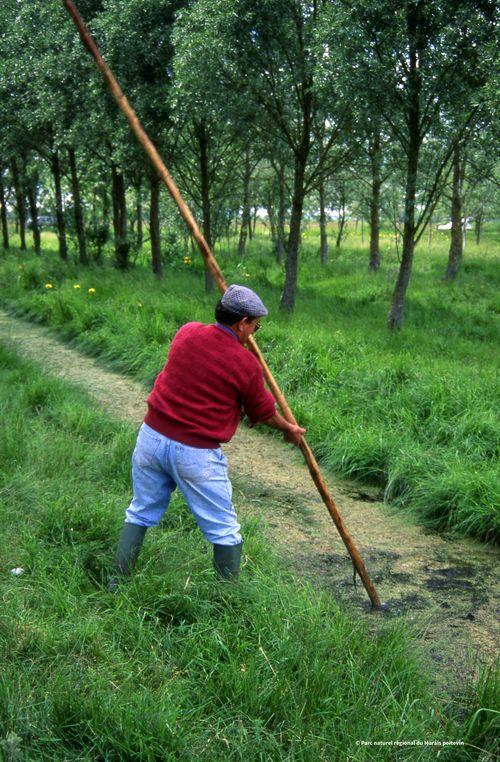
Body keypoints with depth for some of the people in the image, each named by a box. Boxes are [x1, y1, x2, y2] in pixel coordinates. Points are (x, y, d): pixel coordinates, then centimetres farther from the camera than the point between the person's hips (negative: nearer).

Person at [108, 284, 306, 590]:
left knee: (140, 514, 22)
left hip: (152, 436, 5)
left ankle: (117, 585, 31)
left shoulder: (187, 333, 1)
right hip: (196, 454, -5)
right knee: (225, 532, 10)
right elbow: (263, 412, 5)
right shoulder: (246, 363, -11)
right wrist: (289, 429, 24)